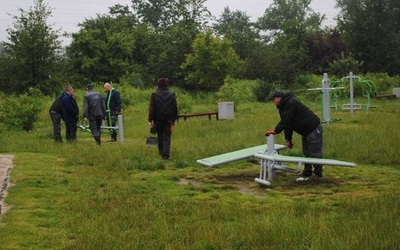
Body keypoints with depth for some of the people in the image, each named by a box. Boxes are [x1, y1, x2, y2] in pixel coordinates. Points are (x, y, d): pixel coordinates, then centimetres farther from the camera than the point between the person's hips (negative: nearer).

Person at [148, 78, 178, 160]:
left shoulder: (154, 95, -6)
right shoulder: (172, 95, 1)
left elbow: (151, 108, -8)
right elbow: (175, 108, 7)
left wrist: (150, 120, -8)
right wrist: (174, 119, 16)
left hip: (158, 120, 0)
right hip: (169, 120, 0)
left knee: (160, 136, 16)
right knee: (167, 137, 1)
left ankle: (161, 151, 26)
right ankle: (166, 154, -10)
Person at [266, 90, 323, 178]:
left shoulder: (291, 103, -20)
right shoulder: (284, 106, 12)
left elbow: (286, 121, -25)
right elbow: (287, 123, 12)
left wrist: (276, 131, -21)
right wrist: (288, 139, 7)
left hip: (313, 129, -11)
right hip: (306, 131, 11)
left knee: (315, 153, -6)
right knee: (306, 153, 14)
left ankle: (318, 174, 0)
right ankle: (307, 174, 20)